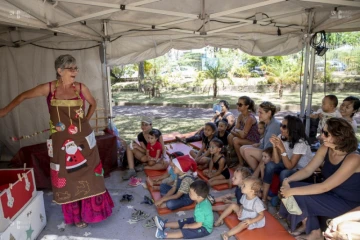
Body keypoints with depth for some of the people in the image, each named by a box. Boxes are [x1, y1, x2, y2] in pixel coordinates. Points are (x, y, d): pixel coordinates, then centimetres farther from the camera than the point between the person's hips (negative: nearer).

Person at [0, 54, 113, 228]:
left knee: (87, 174, 9)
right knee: (67, 177, 9)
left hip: (83, 139, 1)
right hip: (61, 141, -1)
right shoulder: (49, 88, -6)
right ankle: (77, 215, 27)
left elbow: (93, 103, 14)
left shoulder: (81, 88, -3)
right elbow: (24, 96, 6)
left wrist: (86, 120, 5)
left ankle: (91, 210, 29)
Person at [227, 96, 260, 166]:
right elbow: (234, 130, 1)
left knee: (236, 140, -24)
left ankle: (241, 163, -9)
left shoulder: (250, 118, -24)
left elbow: (243, 135, -26)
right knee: (230, 136, -7)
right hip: (246, 139, 8)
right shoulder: (240, 116, 1)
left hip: (254, 142, -8)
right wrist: (237, 131, -20)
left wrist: (236, 130, -9)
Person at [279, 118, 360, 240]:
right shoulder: (325, 149, -8)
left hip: (347, 202, -7)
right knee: (293, 186, -14)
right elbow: (307, 170, -3)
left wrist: (292, 191, -32)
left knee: (299, 197, -23)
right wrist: (287, 180, -21)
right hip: (330, 193, 7)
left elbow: (325, 187, -32)